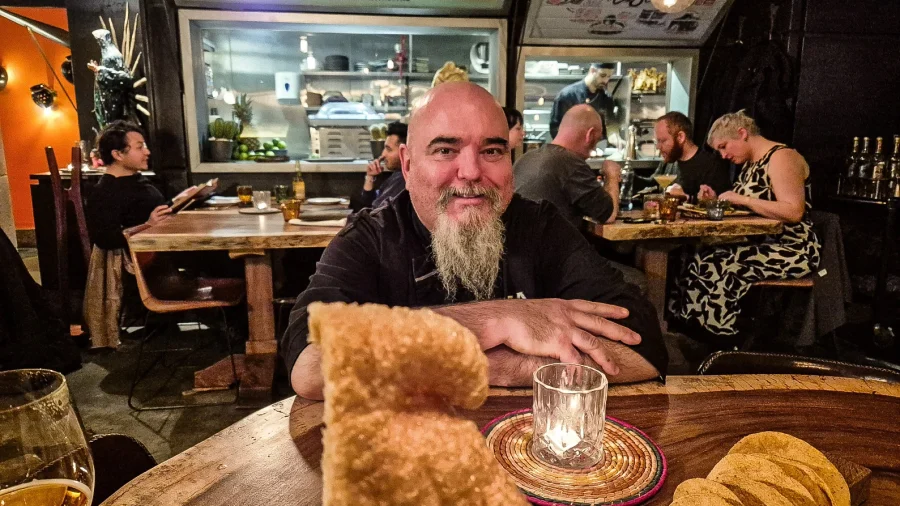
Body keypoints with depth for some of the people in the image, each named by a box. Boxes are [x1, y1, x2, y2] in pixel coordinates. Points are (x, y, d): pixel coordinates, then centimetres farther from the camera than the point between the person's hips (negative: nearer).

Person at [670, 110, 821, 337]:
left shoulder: (781, 157, -12)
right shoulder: (751, 163, 16)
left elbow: (794, 212, -22)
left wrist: (743, 199, -20)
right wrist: (717, 200, 5)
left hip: (790, 250, -9)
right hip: (760, 243, 9)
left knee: (714, 265, -26)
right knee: (701, 259, -13)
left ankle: (718, 341, -15)